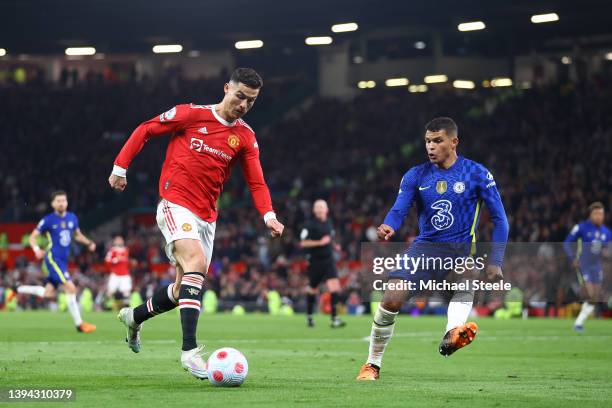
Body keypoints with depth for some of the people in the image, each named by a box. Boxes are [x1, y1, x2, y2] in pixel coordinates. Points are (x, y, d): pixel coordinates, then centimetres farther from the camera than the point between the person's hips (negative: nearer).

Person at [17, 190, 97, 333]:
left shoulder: (72, 218, 8)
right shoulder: (48, 220, -8)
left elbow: (78, 235, 24)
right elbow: (33, 237, -3)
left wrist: (89, 243, 5)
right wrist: (37, 249, -23)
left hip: (63, 260, 7)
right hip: (53, 258, -7)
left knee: (49, 294, 11)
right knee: (71, 288, -16)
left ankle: (19, 289, 29)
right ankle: (79, 324, -9)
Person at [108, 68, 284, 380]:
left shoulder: (245, 137, 6)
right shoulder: (192, 114, -6)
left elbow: (256, 182, 4)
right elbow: (144, 130, 2)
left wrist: (268, 215, -14)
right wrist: (120, 167, 0)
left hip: (207, 215, 6)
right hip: (175, 204, -6)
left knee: (185, 288, 11)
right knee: (196, 261, -29)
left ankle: (134, 317, 40)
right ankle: (189, 350, -32)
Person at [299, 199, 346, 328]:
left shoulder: (329, 223, 9)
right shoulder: (310, 224, -9)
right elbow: (303, 243, -13)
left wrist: (334, 245, 7)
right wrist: (320, 242, -21)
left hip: (328, 259, 4)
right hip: (315, 261, -4)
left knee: (334, 286, -14)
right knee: (312, 290, 10)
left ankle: (334, 318, -18)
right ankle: (309, 316, 34)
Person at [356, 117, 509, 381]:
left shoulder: (477, 174, -3)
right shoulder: (416, 176, 4)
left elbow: (499, 219, -1)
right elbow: (399, 210, -5)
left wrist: (495, 262, -9)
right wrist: (388, 227, -30)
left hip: (461, 249, -2)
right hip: (425, 247, 2)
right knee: (391, 300, -15)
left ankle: (452, 333, -59)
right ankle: (373, 363, 3)